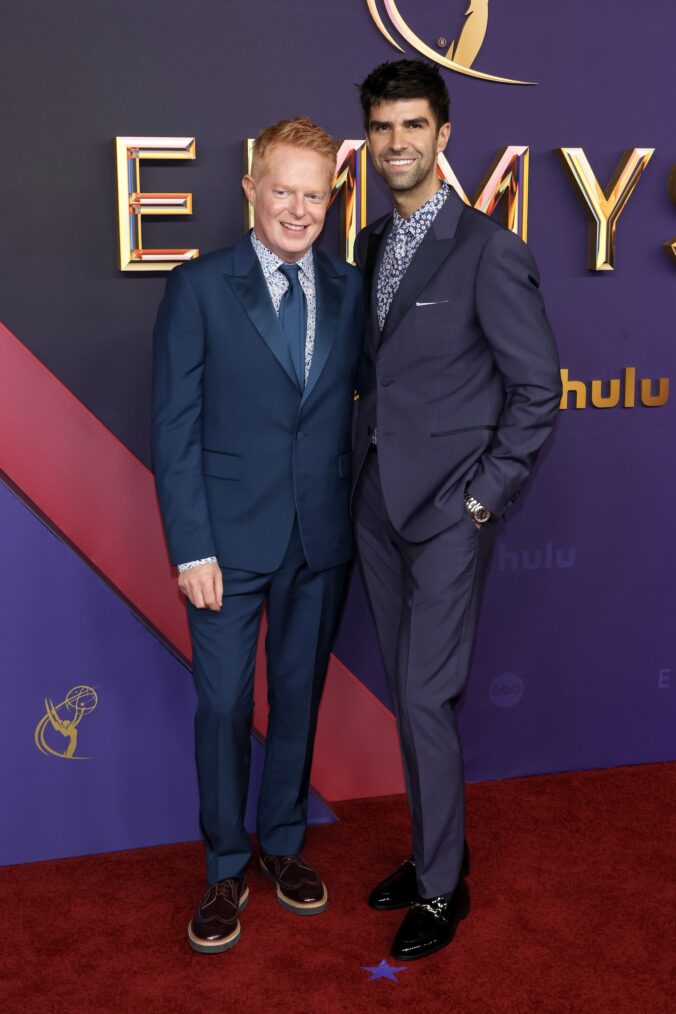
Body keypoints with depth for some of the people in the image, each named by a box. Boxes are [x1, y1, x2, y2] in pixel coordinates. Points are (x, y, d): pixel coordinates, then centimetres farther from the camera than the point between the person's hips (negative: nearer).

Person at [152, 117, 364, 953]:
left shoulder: (351, 291, 5)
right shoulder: (198, 288, -5)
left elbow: (361, 404, 6)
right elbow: (174, 428, -7)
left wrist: (360, 519, -3)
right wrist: (191, 547, -11)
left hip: (322, 540, 3)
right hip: (231, 539, -3)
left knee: (299, 696, 15)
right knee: (224, 705, 6)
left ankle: (284, 844, 35)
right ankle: (225, 871, 24)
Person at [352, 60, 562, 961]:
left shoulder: (490, 251, -12)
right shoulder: (371, 246, 10)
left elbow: (538, 388, -10)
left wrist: (485, 496, -12)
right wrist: (368, 472, 9)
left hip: (448, 512, -7)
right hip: (379, 506, 7)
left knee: (426, 699, -3)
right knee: (406, 694, 14)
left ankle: (443, 887, 16)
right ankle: (434, 852, 31)